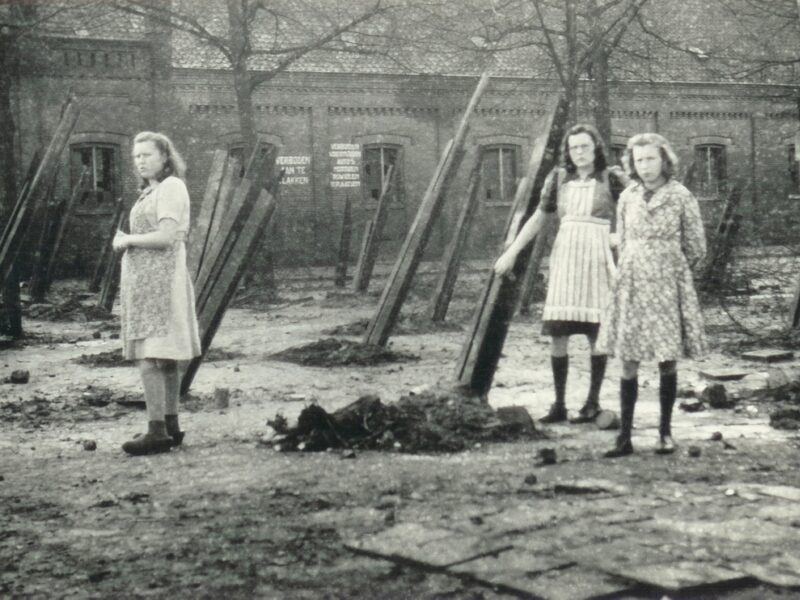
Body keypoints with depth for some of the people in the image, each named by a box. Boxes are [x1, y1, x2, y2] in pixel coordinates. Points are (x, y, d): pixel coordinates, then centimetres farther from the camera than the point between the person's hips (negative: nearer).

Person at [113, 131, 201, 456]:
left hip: (158, 280, -10)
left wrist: (127, 240, -7)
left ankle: (158, 431, -17)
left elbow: (166, 237, -19)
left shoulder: (171, 187, -9)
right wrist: (125, 240, 6)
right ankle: (171, 426, 14)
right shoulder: (152, 191, 20)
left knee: (149, 358, -14)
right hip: (144, 280, 10)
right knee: (164, 359, 10)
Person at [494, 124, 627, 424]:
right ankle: (559, 404, 4)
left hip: (598, 257, -3)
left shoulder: (612, 178, 1)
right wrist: (511, 252, 12)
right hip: (565, 257, 3)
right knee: (556, 332, -3)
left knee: (595, 332, -2)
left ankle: (593, 400, 12)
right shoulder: (559, 178, 10)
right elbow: (538, 218, 16)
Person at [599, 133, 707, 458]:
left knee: (668, 361, 0)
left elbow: (696, 248, 4)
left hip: (668, 285, -3)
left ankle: (665, 432, 12)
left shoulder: (681, 197, -4)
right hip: (632, 285, 3)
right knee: (628, 362, -1)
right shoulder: (627, 197, 6)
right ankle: (625, 436, 2)